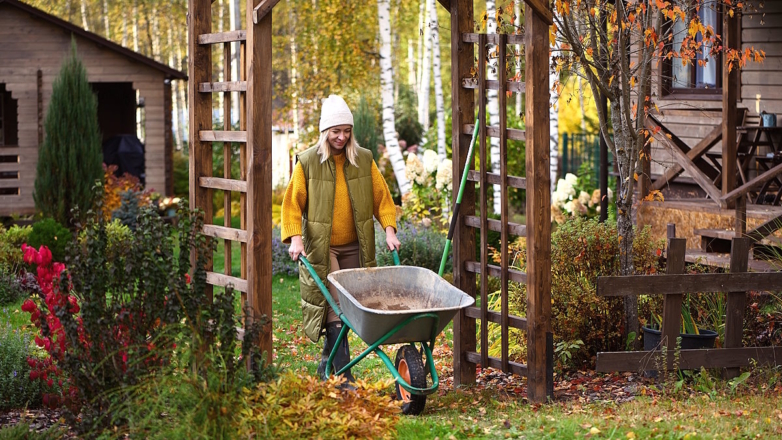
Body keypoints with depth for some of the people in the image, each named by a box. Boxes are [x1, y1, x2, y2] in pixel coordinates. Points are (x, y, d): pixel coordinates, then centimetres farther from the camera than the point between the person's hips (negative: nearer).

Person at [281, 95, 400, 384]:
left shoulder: (364, 160, 5)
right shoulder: (307, 162, -2)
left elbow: (381, 197, 9)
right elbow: (292, 202, -2)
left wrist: (389, 229, -4)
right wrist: (295, 237, -13)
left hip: (354, 248, 4)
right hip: (320, 247, -4)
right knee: (334, 308, -11)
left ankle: (328, 360, 26)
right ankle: (344, 376, -12)